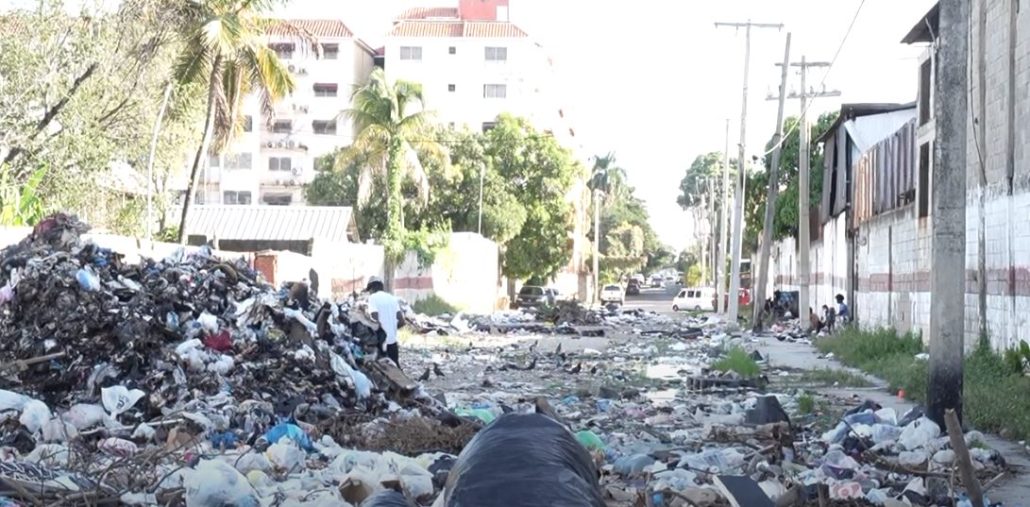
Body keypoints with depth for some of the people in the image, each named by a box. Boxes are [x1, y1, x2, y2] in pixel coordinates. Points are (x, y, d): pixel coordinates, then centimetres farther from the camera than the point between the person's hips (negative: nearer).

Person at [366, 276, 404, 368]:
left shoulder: (373, 297, -7)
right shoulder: (392, 298, 11)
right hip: (393, 340, 6)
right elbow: (401, 321, 5)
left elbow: (376, 321, -18)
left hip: (381, 341, -6)